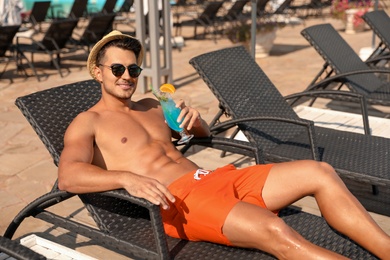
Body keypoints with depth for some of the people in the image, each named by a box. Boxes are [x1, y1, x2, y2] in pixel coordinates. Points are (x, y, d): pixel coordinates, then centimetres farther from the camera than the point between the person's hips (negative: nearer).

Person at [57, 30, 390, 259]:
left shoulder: (150, 106, 24)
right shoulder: (87, 123, 4)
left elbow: (205, 133, 32)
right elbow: (68, 176, -16)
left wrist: (194, 119, 6)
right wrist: (128, 177, -34)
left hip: (213, 179, 8)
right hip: (175, 201, -7)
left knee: (319, 173, -7)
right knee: (274, 229, -33)